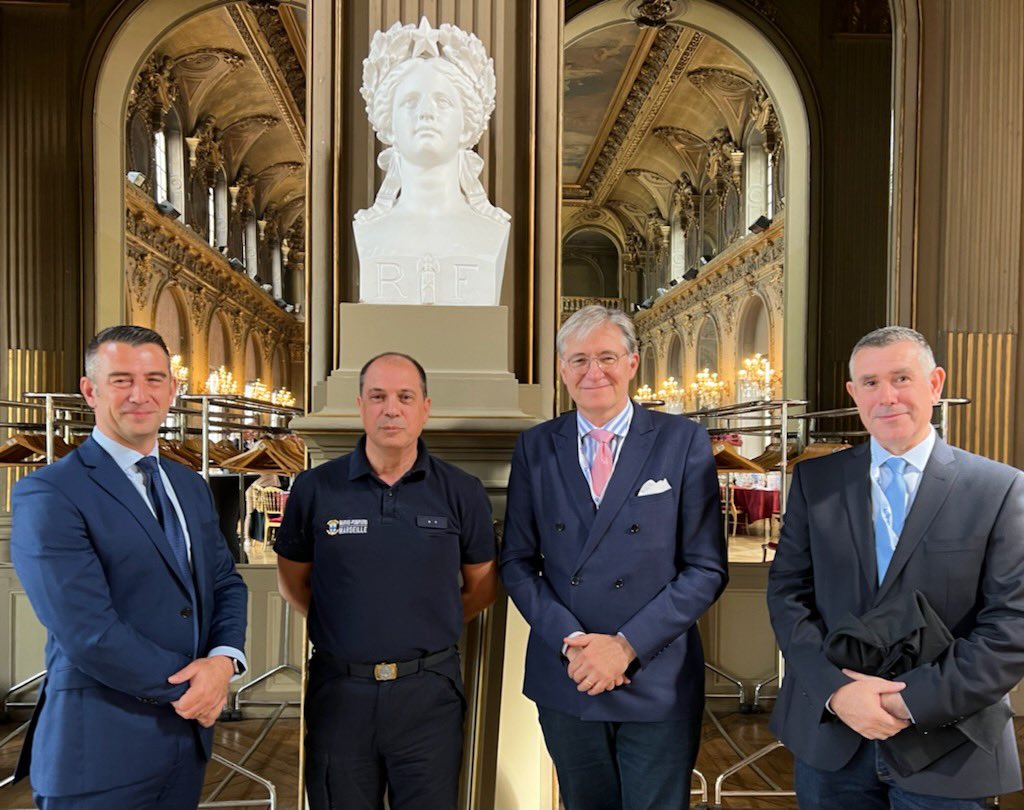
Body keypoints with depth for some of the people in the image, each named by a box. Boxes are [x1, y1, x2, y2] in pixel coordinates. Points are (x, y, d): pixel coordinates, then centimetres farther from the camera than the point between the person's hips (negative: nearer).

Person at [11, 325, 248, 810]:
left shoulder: (191, 487, 8)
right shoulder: (47, 495, -14)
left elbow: (226, 583, 9)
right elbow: (87, 633, -20)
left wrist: (223, 659, -10)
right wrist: (184, 688, -12)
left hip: (188, 731, 6)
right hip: (101, 749, -6)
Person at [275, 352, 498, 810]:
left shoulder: (461, 492, -4)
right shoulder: (315, 489, -4)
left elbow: (483, 585, 7)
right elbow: (293, 582, 9)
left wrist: (431, 627, 2)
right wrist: (343, 624, 5)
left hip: (429, 691, 0)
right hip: (338, 690, 1)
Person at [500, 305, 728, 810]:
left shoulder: (684, 442, -6)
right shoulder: (535, 447, 2)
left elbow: (706, 568, -7)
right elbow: (517, 562, 2)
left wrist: (627, 646, -13)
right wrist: (570, 641, -11)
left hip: (657, 684, -2)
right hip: (564, 681, 2)